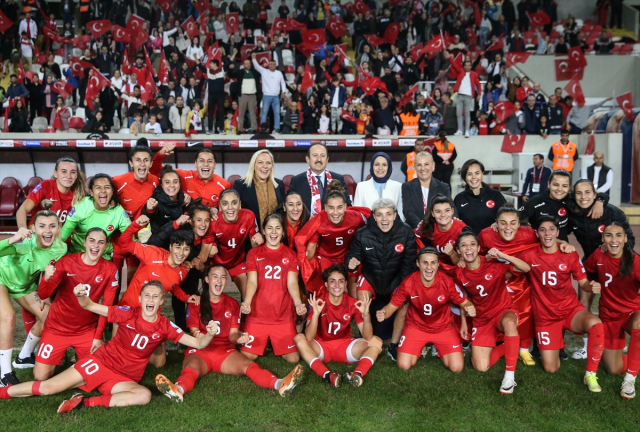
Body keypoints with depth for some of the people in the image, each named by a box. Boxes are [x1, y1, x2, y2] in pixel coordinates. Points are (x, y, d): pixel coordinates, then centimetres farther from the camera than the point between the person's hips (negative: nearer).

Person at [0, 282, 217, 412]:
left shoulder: (165, 326, -6)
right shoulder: (128, 314, -9)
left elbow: (198, 343, -9)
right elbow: (91, 306, -9)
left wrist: (209, 334, -31)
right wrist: (81, 296, -32)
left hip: (125, 378, 1)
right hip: (101, 362, 0)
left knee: (144, 395, -32)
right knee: (47, 387, -7)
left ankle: (86, 402, -25)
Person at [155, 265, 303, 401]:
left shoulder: (232, 304, 12)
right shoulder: (196, 303, 5)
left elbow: (232, 334, 6)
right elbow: (194, 332, 0)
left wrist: (239, 338, -18)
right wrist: (197, 336, -26)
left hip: (226, 351, 2)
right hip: (200, 350, -1)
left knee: (248, 366, -27)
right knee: (190, 370, -36)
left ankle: (279, 384, -52)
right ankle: (178, 390, -69)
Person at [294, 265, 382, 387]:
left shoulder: (353, 303, -11)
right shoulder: (318, 301, -16)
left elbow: (368, 337, -17)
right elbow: (309, 338, -25)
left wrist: (366, 315, -34)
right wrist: (316, 314, -41)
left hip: (345, 347, 2)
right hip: (321, 347, -2)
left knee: (376, 342, -18)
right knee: (299, 338, -30)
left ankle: (358, 374, -40)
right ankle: (327, 375, -43)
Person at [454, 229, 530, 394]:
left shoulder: (494, 264, -17)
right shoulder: (460, 273, -7)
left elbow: (526, 268, -25)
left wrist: (502, 256, -35)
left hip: (504, 311, -3)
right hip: (482, 319, 4)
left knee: (509, 322, -43)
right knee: (481, 367, -8)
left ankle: (510, 375, -31)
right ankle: (508, 347, 22)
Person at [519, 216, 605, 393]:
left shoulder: (570, 255, -5)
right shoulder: (529, 255, -9)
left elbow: (583, 282, 0)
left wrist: (592, 285, -24)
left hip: (571, 309, 0)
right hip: (545, 315, 0)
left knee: (595, 324, -36)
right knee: (551, 368, -2)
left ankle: (591, 374, -16)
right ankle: (556, 344, 36)